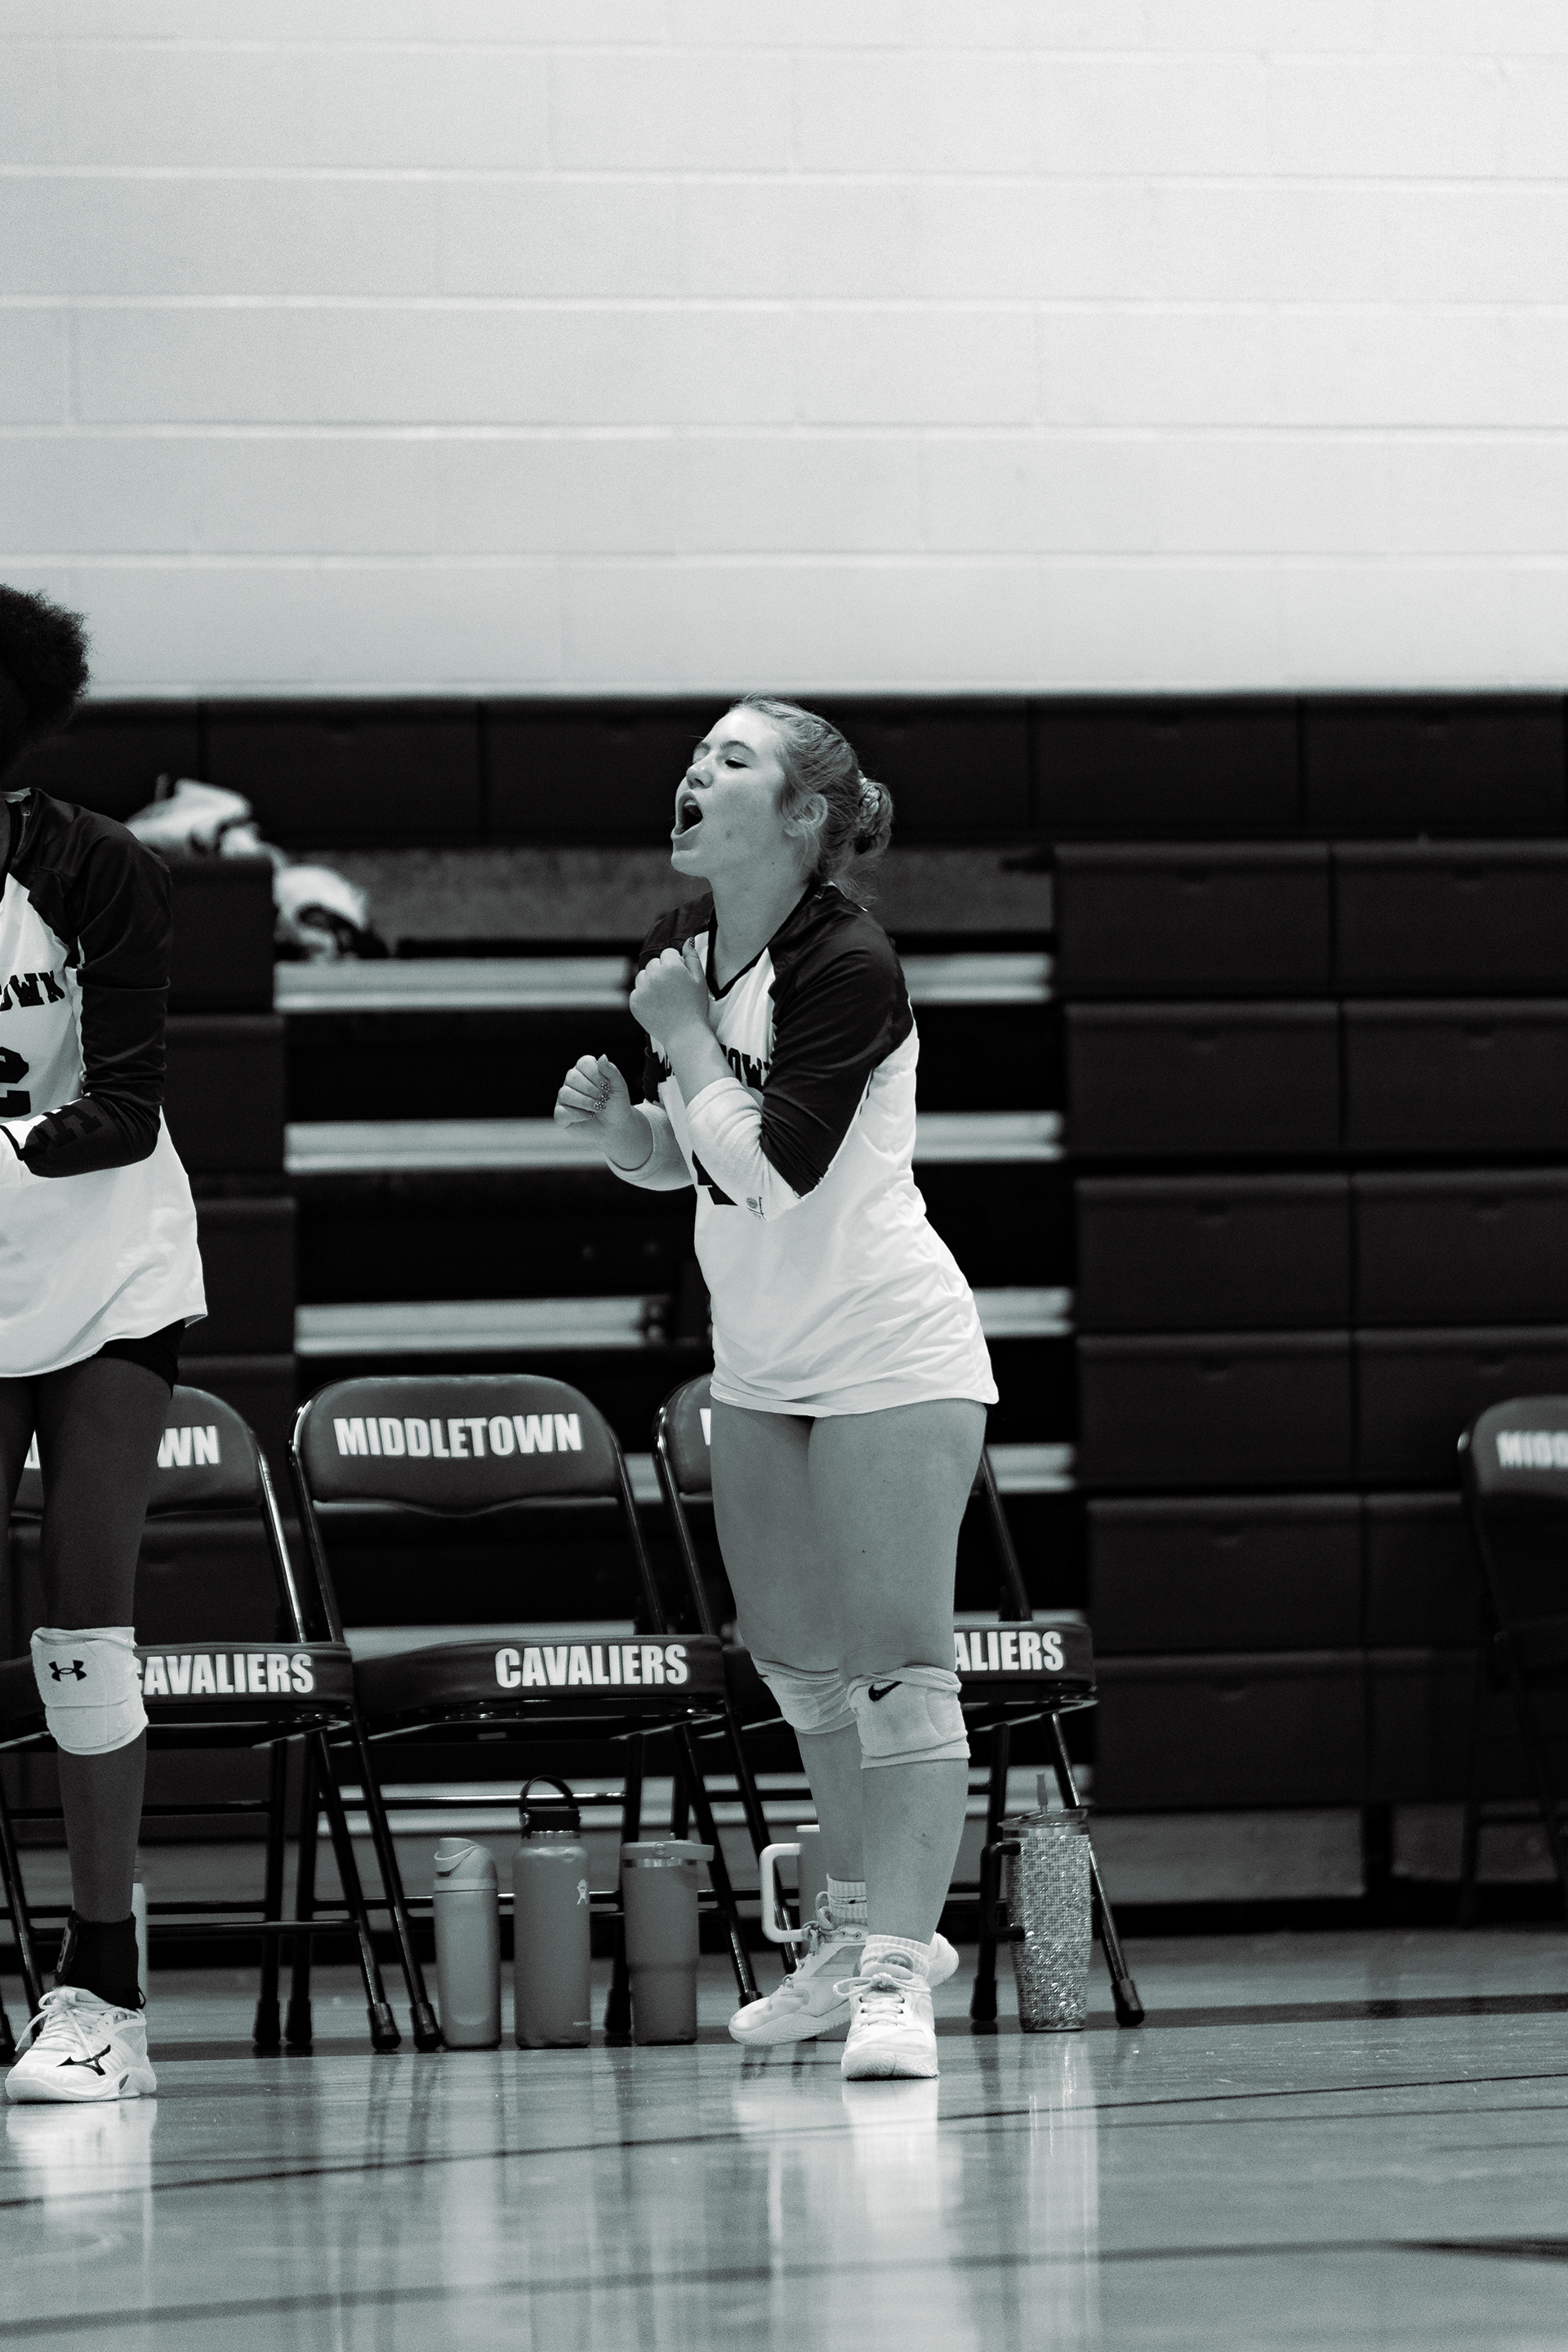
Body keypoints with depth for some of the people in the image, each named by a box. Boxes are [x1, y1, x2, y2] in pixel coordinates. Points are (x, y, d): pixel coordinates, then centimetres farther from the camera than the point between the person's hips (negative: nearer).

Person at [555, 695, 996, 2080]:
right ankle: (861, 1927, 24)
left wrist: (681, 1040, -17)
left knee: (896, 1656, -11)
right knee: (796, 1660, 12)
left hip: (889, 1356, -8)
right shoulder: (681, 950, 3)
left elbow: (771, 1168, -26)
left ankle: (895, 1968, -14)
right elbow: (672, 1160, 14)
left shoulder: (849, 967, -20)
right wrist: (613, 1120, -7)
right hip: (760, 1367, 8)